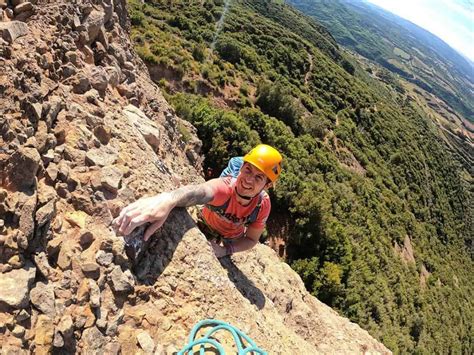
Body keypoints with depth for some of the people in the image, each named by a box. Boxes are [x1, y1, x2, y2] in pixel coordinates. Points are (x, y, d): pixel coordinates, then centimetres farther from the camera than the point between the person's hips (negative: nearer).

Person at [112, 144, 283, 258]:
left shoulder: (263, 204, -33)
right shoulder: (224, 186, -45)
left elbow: (252, 239, -19)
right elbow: (199, 192, -70)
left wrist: (224, 250, -39)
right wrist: (167, 199, -93)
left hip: (231, 241, 2)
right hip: (204, 231, -2)